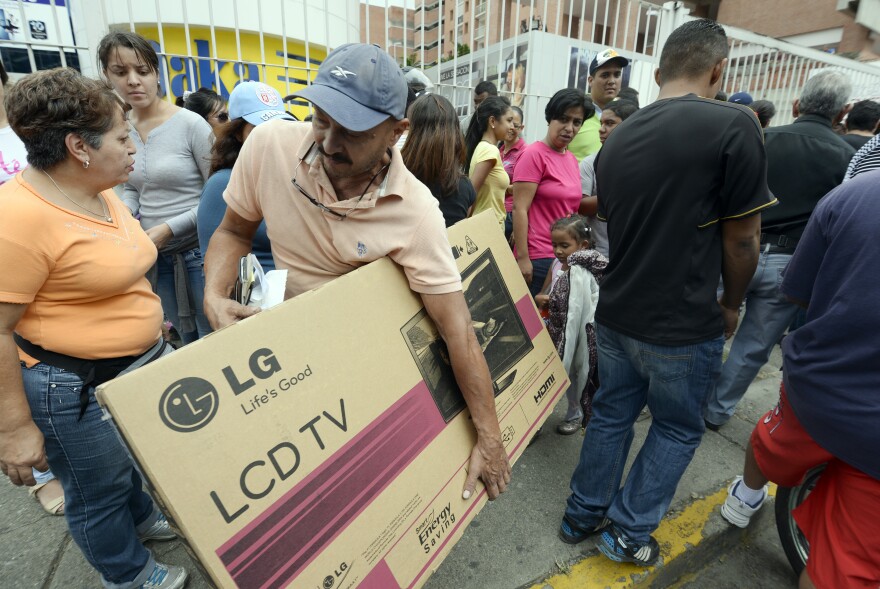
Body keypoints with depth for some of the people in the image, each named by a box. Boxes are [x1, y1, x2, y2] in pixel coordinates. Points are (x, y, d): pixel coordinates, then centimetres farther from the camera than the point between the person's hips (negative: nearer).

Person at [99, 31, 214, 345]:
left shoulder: (190, 124, -12)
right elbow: (132, 190, 15)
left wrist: (169, 229, -17)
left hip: (198, 250, -5)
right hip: (155, 255, 5)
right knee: (187, 339, 19)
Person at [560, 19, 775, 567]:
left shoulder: (617, 138, 4)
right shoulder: (734, 125, -14)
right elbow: (741, 240, -10)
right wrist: (731, 305, 7)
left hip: (617, 316, 5)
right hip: (683, 327, -5)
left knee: (611, 414, 20)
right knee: (677, 430, 17)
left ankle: (584, 514, 34)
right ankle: (628, 532, 28)